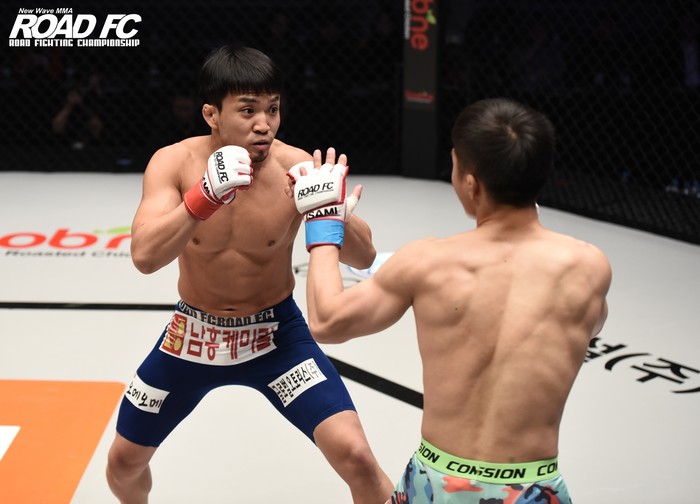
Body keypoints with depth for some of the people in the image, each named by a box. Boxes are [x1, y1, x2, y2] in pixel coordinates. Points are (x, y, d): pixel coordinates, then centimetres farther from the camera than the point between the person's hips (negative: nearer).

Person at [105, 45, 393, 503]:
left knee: (356, 458, -16)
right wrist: (206, 196, -44)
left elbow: (364, 258, -19)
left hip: (276, 334, -1)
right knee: (123, 462, 16)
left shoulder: (296, 166, -19)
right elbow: (144, 257, -30)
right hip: (194, 334, 2)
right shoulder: (174, 163, -17)